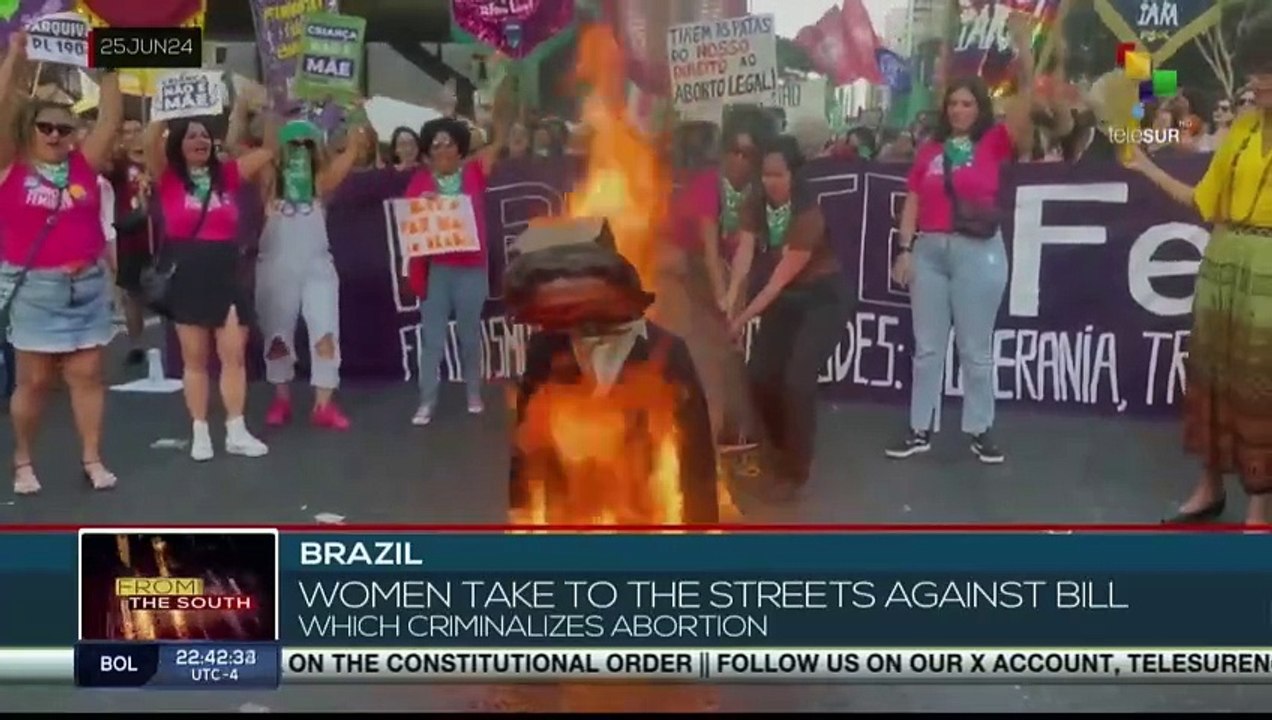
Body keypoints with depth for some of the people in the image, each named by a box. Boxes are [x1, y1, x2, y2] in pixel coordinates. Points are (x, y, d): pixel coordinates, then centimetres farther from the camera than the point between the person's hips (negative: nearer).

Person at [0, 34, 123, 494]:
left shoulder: (85, 164, 4)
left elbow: (111, 120, 0)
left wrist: (108, 71, -4)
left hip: (87, 285, 3)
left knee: (87, 374, 5)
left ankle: (91, 458, 12)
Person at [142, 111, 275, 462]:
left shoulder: (227, 174, 6)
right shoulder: (169, 178, 0)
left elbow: (269, 149, 7)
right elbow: (150, 141, -15)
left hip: (227, 272, 2)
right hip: (187, 275, -2)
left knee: (234, 355, 1)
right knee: (195, 358, 6)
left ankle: (237, 431, 7)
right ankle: (199, 432, 13)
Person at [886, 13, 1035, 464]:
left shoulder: (994, 143, 0)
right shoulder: (930, 150, 8)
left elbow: (1026, 96, -10)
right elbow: (912, 202, 9)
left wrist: (1023, 43, -17)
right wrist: (905, 249, 1)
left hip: (978, 251, -3)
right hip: (930, 250, 3)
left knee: (976, 348, 4)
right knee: (927, 346, 8)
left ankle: (980, 432, 13)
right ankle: (920, 431, 15)